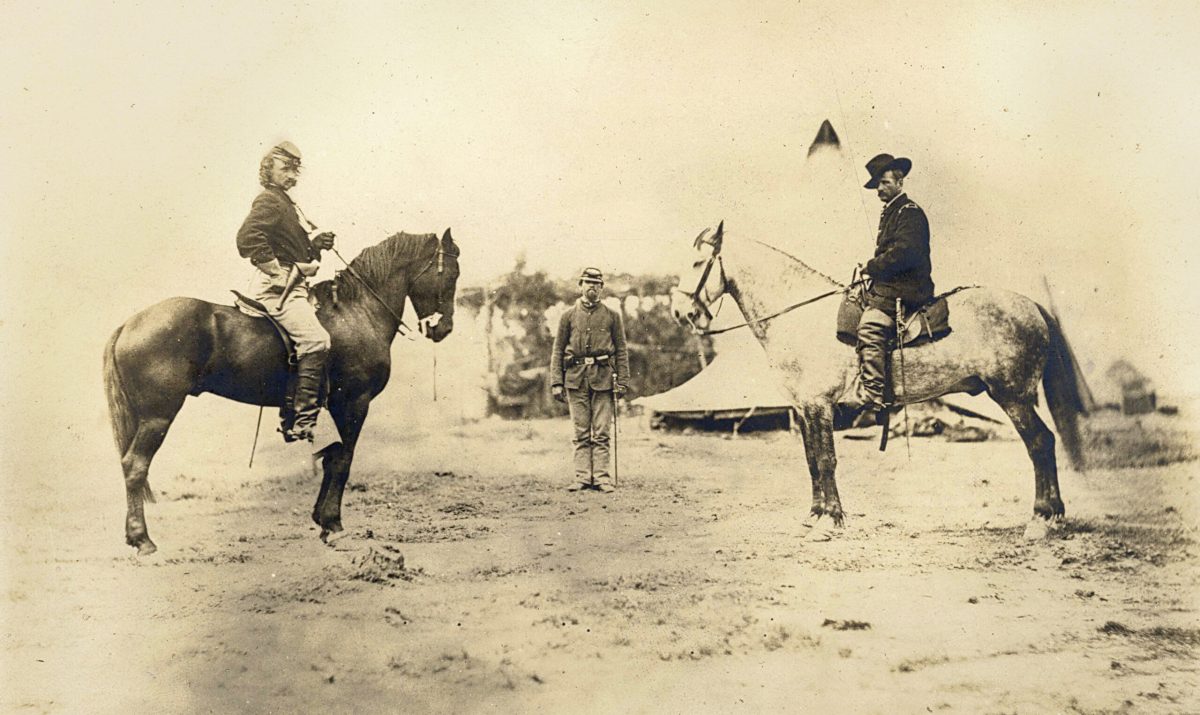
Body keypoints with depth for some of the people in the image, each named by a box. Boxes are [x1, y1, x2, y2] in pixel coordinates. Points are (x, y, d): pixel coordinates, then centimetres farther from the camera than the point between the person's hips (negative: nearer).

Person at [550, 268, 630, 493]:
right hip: (576, 379, 1)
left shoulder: (612, 316, 7)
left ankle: (601, 477, 2)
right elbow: (558, 351, 8)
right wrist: (556, 383, 0)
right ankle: (582, 477, 5)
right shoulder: (568, 315, 8)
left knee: (601, 434, 0)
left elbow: (621, 351, 7)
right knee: (581, 433, 3)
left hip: (603, 378, -1)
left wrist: (622, 382, -1)